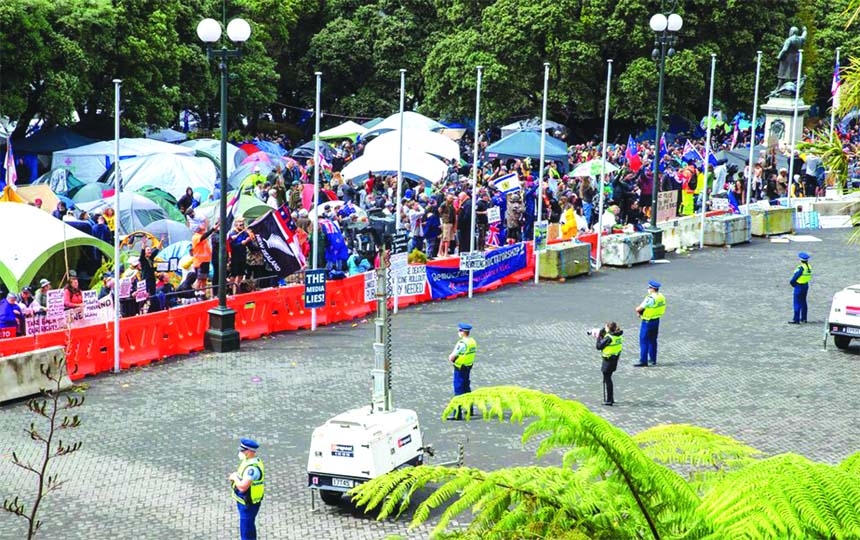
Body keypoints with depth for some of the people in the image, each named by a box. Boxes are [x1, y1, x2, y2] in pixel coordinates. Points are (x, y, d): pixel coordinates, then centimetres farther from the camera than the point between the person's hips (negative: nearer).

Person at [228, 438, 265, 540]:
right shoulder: (249, 461, 2)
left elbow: (242, 487, -34)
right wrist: (236, 476, 3)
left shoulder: (252, 467, -30)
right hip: (245, 501, 10)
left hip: (248, 504, -10)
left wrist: (235, 477, -18)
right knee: (249, 527, 26)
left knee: (246, 532, 0)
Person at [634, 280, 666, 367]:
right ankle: (653, 359, 27)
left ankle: (643, 361, 4)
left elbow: (638, 309, -22)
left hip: (648, 322, -8)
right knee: (653, 341, 19)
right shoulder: (661, 297, 2)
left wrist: (638, 309, 2)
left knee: (644, 341, 1)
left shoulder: (650, 298, -25)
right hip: (656, 320, 8)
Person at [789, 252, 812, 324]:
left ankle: (796, 319, -2)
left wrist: (791, 282, -2)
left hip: (799, 286, -9)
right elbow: (809, 276, 8)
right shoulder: (809, 267, 3)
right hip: (806, 285, 9)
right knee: (803, 302, 19)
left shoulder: (801, 268, -24)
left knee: (797, 303, -3)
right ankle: (803, 318, 27)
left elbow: (795, 277, -23)